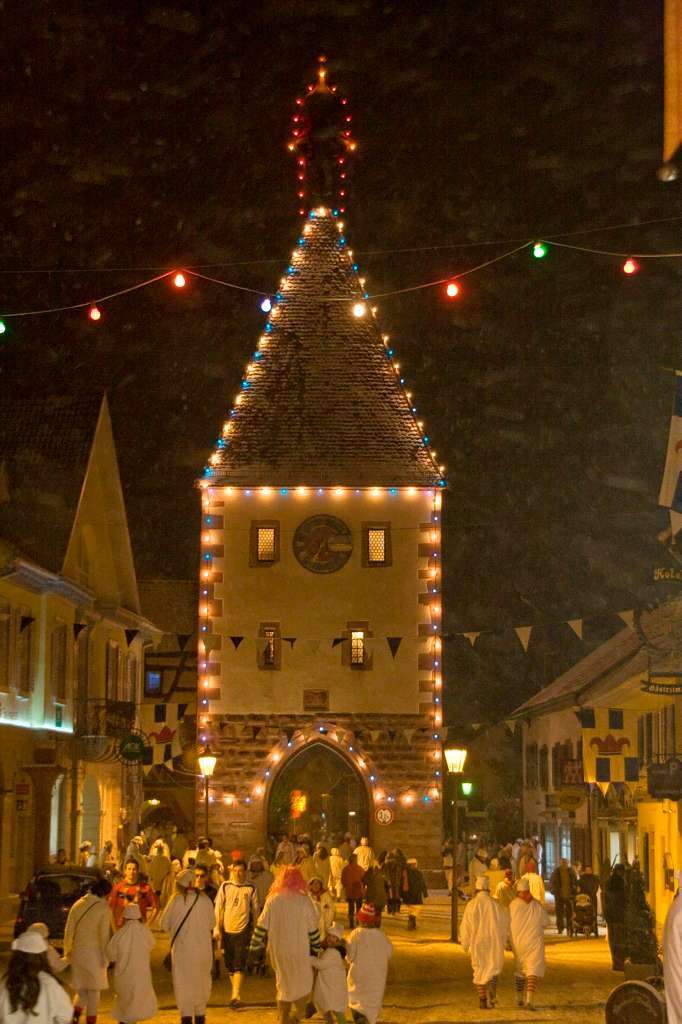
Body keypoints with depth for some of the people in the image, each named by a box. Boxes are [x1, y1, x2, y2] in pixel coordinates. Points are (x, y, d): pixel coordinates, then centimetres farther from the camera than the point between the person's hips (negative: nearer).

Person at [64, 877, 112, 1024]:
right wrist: (105, 957, -4)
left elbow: (68, 931, 7)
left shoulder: (77, 905, 2)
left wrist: (67, 951, 17)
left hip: (77, 952, 4)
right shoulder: (103, 909, -12)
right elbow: (104, 935, -12)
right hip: (94, 954, -4)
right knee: (94, 990, 9)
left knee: (81, 989, 17)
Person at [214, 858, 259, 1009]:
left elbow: (255, 910, 8)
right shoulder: (225, 886, 2)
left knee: (239, 965, -11)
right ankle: (235, 991, 25)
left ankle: (236, 996, -15)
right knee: (230, 965, 10)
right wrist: (217, 929, 1)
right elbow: (218, 908, 6)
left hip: (243, 930, -2)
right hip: (227, 930, 2)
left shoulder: (251, 888, 0)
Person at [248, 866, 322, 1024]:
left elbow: (261, 926, -3)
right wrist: (316, 950, 8)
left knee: (283, 985, 20)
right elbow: (313, 929, -4)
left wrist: (254, 949, 5)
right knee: (302, 987, 6)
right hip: (300, 952, -3)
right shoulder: (304, 901, -10)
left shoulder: (272, 900, -5)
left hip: (278, 952, 3)